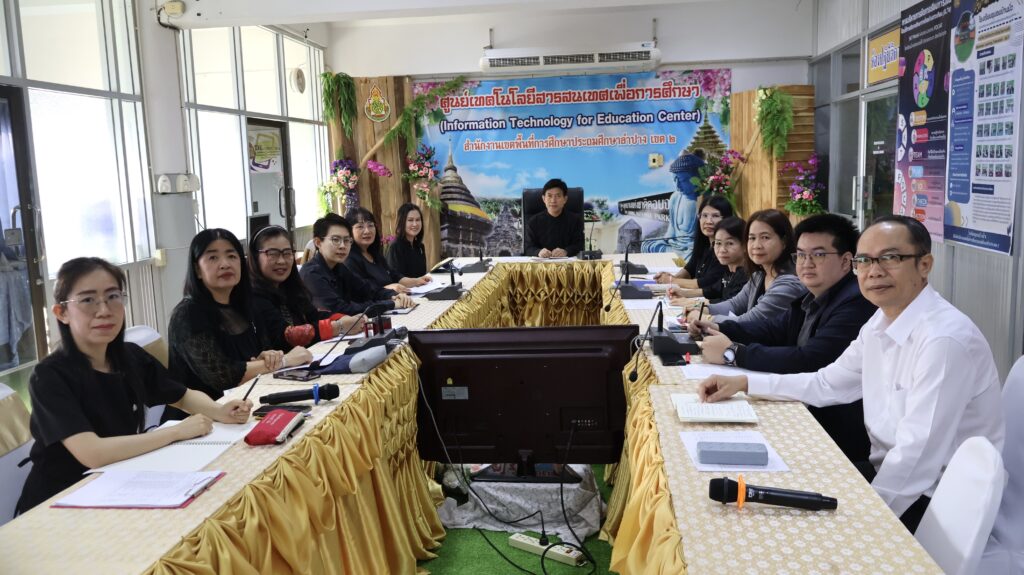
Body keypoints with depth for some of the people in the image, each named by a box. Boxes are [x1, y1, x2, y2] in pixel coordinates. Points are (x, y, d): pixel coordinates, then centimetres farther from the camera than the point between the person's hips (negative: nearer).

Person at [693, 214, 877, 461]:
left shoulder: (857, 303, -22)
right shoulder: (814, 298, 8)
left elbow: (807, 361, -29)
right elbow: (773, 329, 16)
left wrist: (733, 352, -22)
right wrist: (718, 328, -1)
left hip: (839, 435, -8)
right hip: (806, 412, 8)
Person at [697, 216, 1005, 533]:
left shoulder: (945, 339, -25)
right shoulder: (882, 321, 3)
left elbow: (920, 453, -28)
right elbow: (827, 384, 14)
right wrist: (743, 382, 7)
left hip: (931, 498, -7)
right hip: (891, 470, 7)